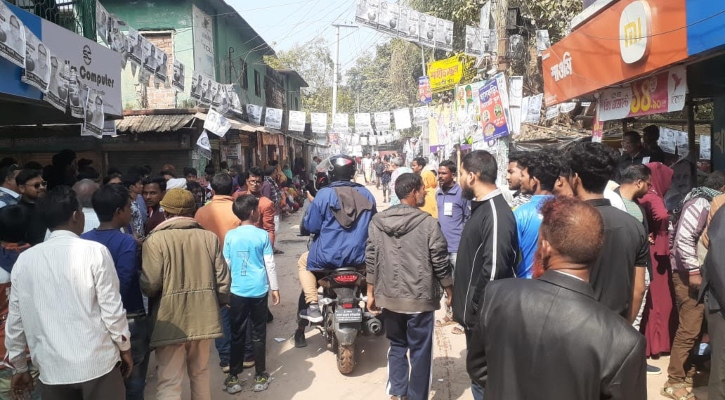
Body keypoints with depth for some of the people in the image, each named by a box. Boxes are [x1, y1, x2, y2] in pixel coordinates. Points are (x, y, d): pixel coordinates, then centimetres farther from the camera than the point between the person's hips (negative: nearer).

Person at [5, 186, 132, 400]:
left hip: (52, 368, 4)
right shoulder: (95, 251, -11)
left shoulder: (24, 259, 1)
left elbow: (16, 319, 6)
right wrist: (125, 348, 5)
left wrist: (19, 367, 18)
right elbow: (112, 308, -10)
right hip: (97, 362, -3)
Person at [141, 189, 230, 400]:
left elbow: (149, 285, -15)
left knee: (169, 382, 4)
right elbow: (223, 280, 0)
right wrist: (218, 304, 17)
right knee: (200, 373, 21)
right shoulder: (209, 237, 0)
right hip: (203, 317, 4)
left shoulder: (155, 240, -10)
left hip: (170, 321, -3)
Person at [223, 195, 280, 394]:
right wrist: (274, 289, 6)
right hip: (259, 292, -1)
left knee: (237, 335, 10)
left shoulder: (230, 236, -2)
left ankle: (233, 378, 16)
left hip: (237, 292, 2)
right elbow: (269, 265, -5)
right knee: (258, 335, 9)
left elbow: (226, 265, 3)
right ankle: (260, 377, 17)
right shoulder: (262, 235, -7)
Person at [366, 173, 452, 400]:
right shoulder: (428, 223, -12)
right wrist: (451, 293, 4)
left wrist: (371, 293, 12)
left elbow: (371, 260, 3)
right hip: (420, 298, -4)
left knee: (397, 346, 20)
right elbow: (440, 263, -9)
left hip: (389, 297, 4)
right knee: (420, 351, 9)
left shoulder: (377, 221, -1)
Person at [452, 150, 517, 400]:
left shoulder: (496, 213, -21)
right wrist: (467, 306, 16)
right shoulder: (481, 207, 11)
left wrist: (474, 308, -18)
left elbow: (494, 269, -26)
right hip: (475, 312, 9)